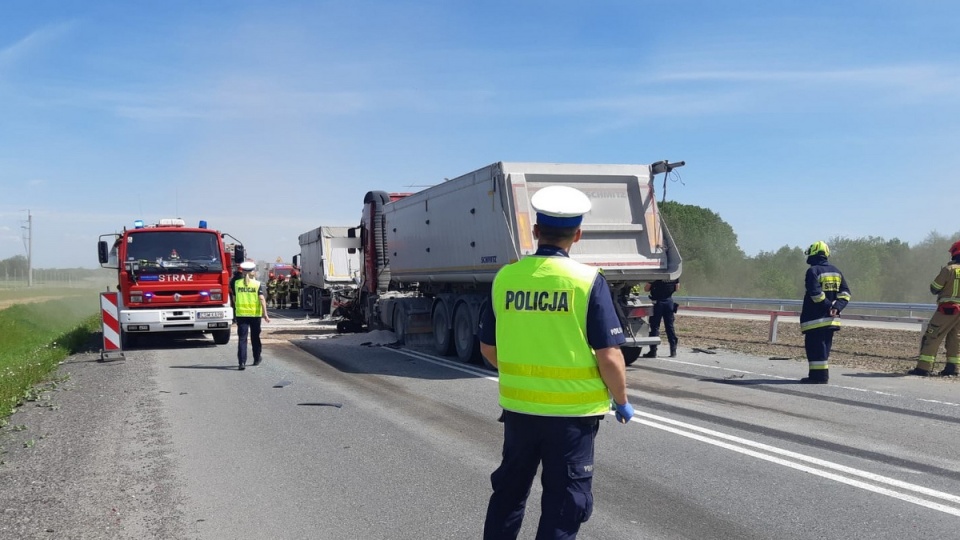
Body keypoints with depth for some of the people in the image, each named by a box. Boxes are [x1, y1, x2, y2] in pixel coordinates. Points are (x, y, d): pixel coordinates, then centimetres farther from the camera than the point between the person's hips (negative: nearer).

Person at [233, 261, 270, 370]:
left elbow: (234, 298, 11)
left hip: (241, 314, 0)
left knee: (242, 338, -1)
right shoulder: (258, 284, -4)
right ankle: (257, 359, 31)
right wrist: (265, 314, -11)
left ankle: (242, 362, -13)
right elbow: (262, 299, -11)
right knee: (255, 337, 16)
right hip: (255, 314, 0)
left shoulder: (237, 283, 1)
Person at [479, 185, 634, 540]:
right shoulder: (588, 281, -14)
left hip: (518, 406, 4)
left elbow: (489, 349, 6)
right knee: (565, 501, 10)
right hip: (572, 411, -4)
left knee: (509, 489, 22)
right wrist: (622, 401, 3)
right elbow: (609, 356, -14)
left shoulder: (505, 278, -3)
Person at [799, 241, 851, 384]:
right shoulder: (836, 271, 14)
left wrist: (829, 306, -13)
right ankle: (823, 374, 18)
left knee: (814, 346, -5)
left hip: (814, 319, -8)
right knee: (825, 346, 14)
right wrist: (837, 307, -2)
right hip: (831, 319, 8)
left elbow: (815, 293, -21)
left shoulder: (813, 271, -10)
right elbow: (845, 293, 9)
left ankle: (818, 375, -8)